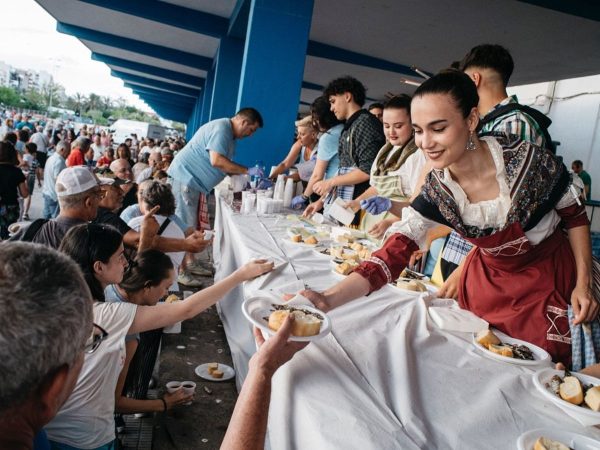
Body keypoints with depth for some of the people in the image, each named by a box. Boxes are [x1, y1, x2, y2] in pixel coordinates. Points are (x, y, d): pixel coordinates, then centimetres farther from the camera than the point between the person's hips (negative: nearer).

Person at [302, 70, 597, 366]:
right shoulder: (436, 189, -20)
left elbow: (575, 215, -9)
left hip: (548, 275, -2)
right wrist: (328, 299, -40)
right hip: (488, 278, 2)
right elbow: (393, 254, -26)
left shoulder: (527, 160, -27)